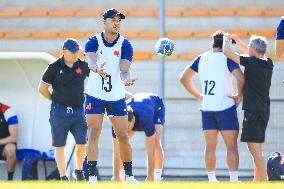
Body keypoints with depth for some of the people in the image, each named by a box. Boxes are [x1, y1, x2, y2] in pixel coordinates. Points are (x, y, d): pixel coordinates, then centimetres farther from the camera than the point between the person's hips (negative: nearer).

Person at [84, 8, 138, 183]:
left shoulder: (125, 45, -7)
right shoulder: (93, 42, -10)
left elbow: (124, 70, -19)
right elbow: (91, 61, -30)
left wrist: (126, 79, -44)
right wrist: (97, 69, -54)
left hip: (117, 96, 1)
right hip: (95, 95, -1)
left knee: (123, 136, 2)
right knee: (93, 134, -8)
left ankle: (129, 176, 15)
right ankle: (92, 177, -6)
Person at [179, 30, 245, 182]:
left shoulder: (202, 58, 9)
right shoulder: (227, 58, -7)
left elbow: (184, 78, 14)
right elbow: (240, 78, -22)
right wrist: (239, 95, -7)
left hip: (206, 108, 5)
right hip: (225, 107, -5)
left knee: (210, 146, 10)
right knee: (231, 146, -2)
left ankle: (211, 179, 10)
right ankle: (234, 179, -7)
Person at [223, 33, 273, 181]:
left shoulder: (252, 62, -13)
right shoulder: (268, 64, 11)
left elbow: (227, 52, -8)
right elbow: (251, 55, 31)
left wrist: (227, 40, 11)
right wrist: (237, 40, 33)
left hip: (253, 110, -9)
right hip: (264, 110, 9)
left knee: (254, 148, -11)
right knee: (256, 148, 14)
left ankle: (263, 181, -17)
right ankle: (257, 180, 17)